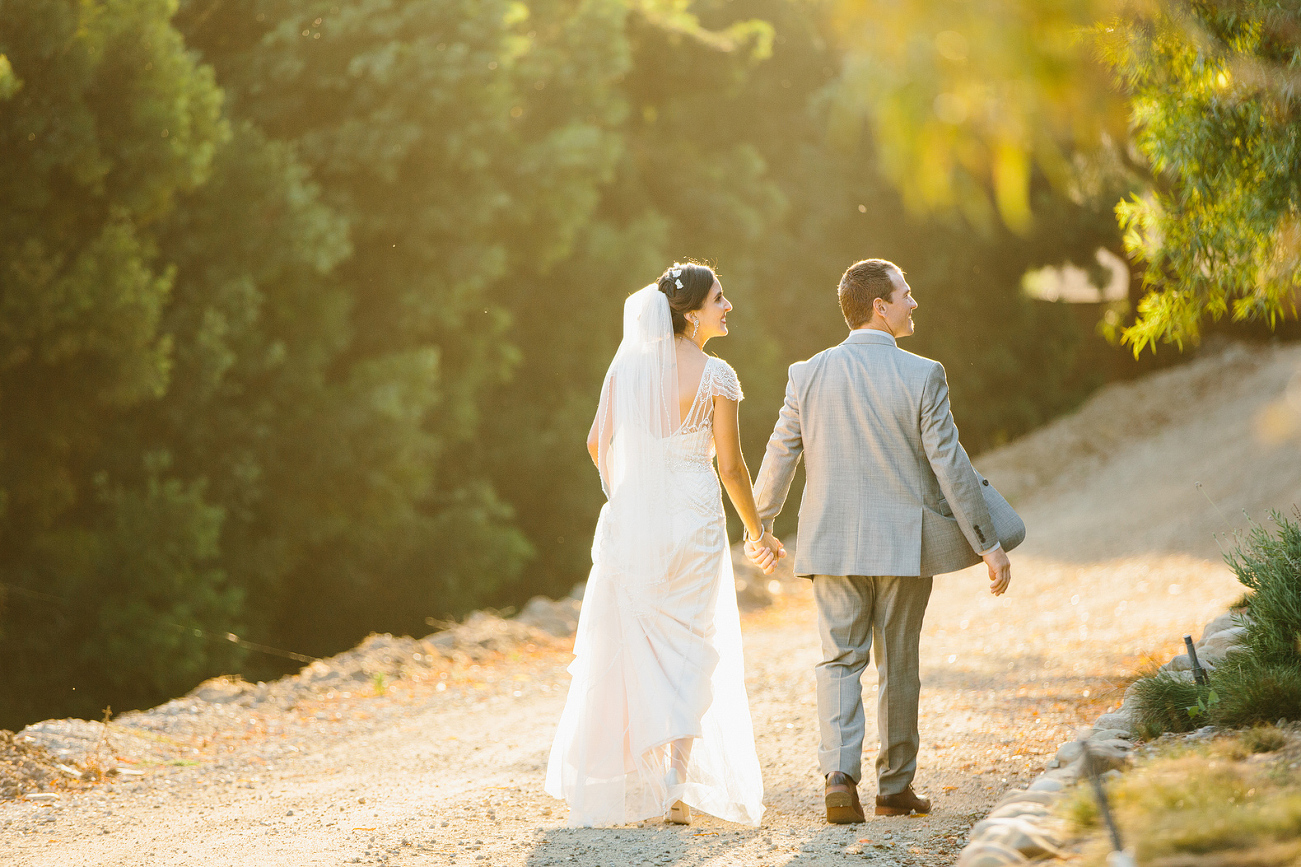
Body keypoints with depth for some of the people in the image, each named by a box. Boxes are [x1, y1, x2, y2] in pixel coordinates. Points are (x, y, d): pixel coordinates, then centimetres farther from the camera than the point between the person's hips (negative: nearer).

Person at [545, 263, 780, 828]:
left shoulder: (629, 362, 2)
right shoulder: (716, 376, -10)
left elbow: (598, 443, 6)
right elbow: (731, 466, -7)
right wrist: (757, 532, 7)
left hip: (629, 520, 3)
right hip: (694, 519, -3)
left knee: (621, 649, 11)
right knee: (689, 649, 7)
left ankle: (604, 787, 14)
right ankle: (679, 783, -5)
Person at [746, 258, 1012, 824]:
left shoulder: (809, 375, -1)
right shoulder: (921, 376, -9)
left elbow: (780, 456, 6)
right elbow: (950, 464, -10)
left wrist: (758, 528, 21)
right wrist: (987, 543, -4)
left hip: (833, 543, 2)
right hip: (904, 543, -2)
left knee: (839, 660, 6)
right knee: (899, 665, 10)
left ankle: (840, 773, -14)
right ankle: (895, 787, 17)